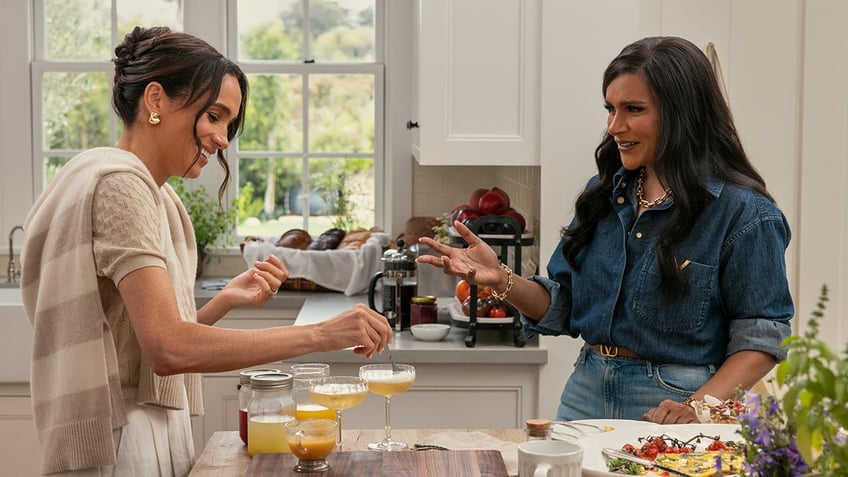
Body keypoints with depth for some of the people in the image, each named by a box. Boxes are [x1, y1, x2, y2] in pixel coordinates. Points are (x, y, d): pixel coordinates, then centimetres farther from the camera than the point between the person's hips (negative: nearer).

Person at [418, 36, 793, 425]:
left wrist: (699, 407, -23)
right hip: (586, 398, 5)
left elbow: (761, 340, -10)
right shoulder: (604, 192, 8)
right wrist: (501, 280, -6)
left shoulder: (743, 214, -9)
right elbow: (562, 309, 11)